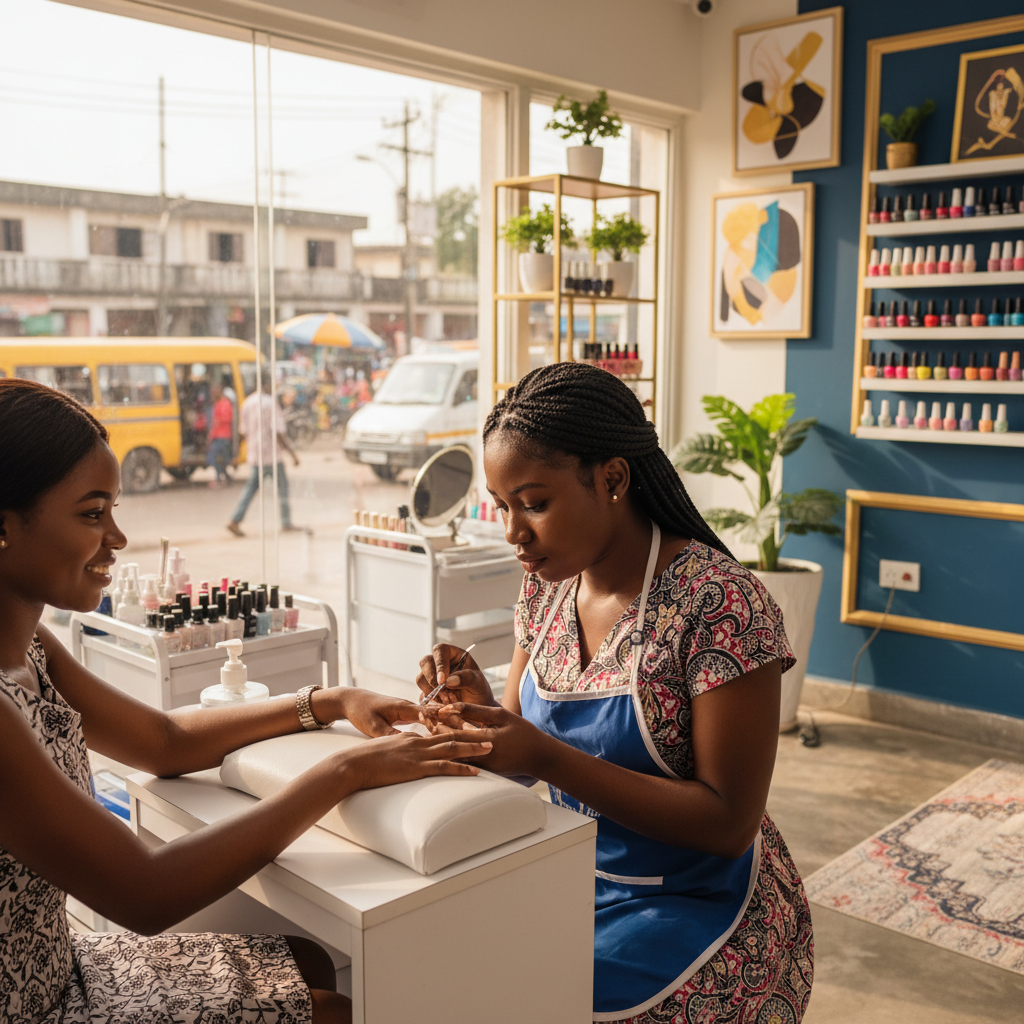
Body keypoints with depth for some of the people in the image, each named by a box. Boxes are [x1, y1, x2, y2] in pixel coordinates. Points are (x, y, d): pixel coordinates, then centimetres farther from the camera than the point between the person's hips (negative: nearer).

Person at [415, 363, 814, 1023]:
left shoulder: (719, 603, -22)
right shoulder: (549, 584, -1)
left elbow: (730, 823, -21)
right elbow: (530, 759, 6)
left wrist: (546, 757, -29)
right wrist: (480, 707, -17)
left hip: (694, 911, -5)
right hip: (580, 880, 6)